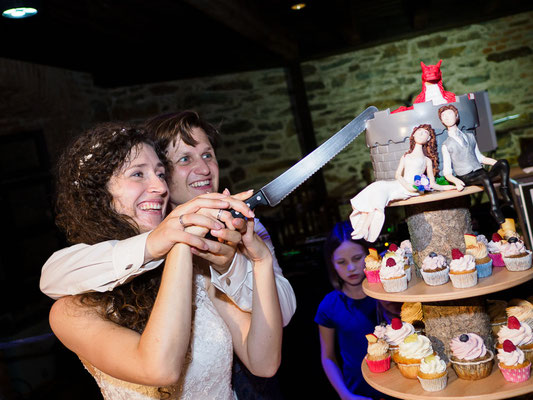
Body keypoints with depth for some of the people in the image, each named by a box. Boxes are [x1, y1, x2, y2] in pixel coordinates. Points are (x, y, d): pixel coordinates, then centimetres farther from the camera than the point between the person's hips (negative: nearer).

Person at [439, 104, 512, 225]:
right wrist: (456, 181, -19)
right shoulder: (446, 145, 6)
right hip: (466, 177, -5)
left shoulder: (470, 136, 21)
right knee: (485, 178, -36)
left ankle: (505, 193, -24)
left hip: (480, 172, 5)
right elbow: (447, 172, 2)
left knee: (503, 163, -19)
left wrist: (498, 163, 10)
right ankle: (495, 209, -38)